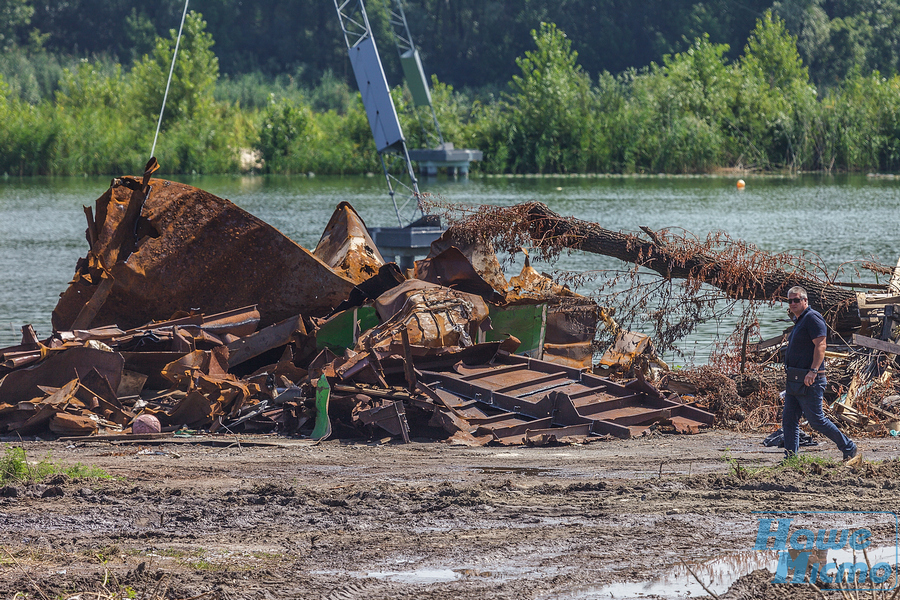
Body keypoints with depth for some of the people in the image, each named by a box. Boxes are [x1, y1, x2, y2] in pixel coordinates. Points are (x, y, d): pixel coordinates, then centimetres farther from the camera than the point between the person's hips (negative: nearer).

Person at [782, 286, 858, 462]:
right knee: (789, 420, 6)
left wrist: (813, 371, -29)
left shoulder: (812, 318, -12)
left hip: (810, 381, -10)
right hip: (795, 380, 10)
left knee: (816, 420, -7)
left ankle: (850, 450, 4)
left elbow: (820, 345, -21)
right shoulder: (799, 321, 19)